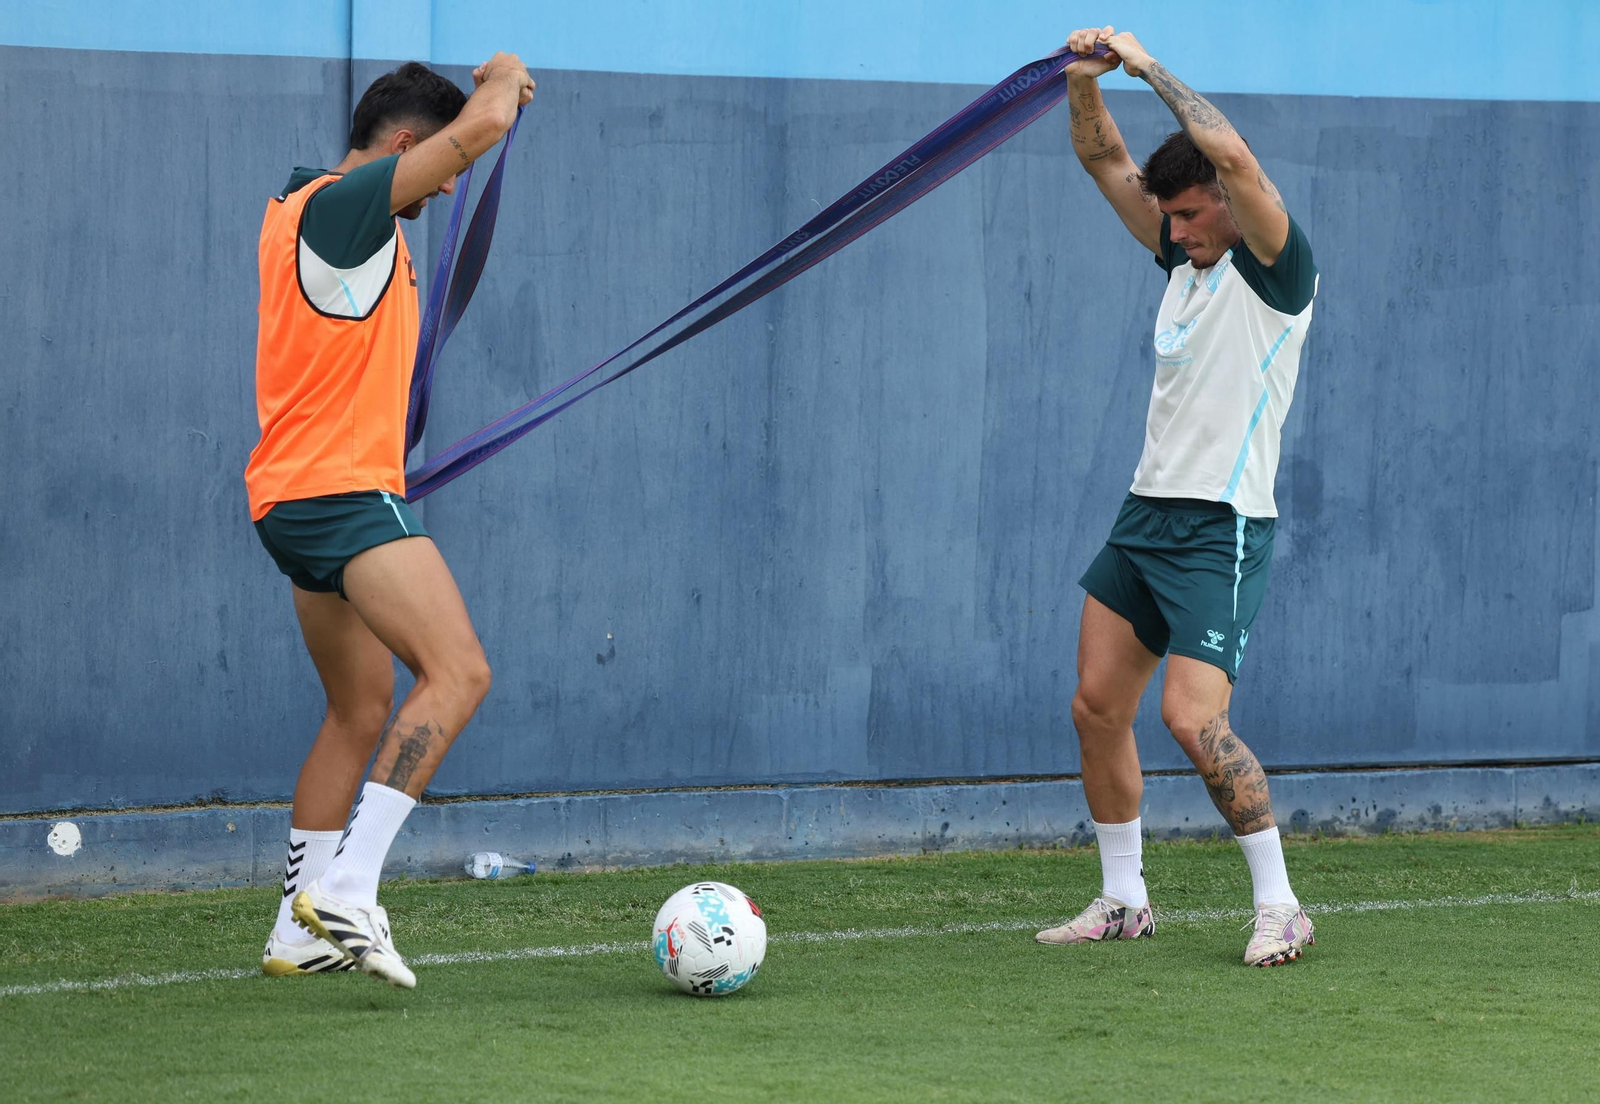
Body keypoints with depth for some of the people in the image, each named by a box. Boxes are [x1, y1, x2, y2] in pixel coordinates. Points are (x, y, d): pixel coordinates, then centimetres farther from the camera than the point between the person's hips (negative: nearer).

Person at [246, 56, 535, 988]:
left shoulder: (302, 206, 17)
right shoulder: (339, 207, -13)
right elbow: (482, 128, -21)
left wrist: (491, 98, 23)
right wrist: (501, 81, 1)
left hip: (296, 499, 11)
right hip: (344, 492, -11)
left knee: (364, 708, 16)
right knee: (458, 673, -18)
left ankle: (303, 929, 17)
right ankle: (347, 887, -26)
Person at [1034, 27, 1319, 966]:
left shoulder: (1277, 271, -9)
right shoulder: (1185, 259, 13)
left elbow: (1233, 157, -25)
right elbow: (1106, 160, 15)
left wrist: (1150, 67, -18)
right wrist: (1086, 79, -4)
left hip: (1223, 528, -8)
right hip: (1147, 511, 8)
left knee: (1194, 720, -17)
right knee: (1098, 707, 6)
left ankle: (1280, 906, -6)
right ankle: (1124, 900, 16)